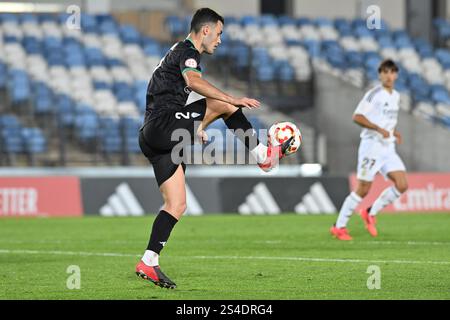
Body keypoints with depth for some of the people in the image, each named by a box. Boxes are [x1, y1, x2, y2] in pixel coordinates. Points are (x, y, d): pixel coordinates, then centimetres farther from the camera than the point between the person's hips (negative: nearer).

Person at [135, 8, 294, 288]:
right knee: (223, 104, -13)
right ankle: (264, 156, -6)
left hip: (154, 135, 10)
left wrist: (195, 129, 42)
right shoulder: (187, 51, -5)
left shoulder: (178, 52, 28)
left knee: (177, 205, 4)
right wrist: (234, 100, -32)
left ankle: (148, 264, 0)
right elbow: (193, 80, -28)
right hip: (163, 125, -10)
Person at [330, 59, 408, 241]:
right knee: (363, 190, -6)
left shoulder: (395, 96, 14)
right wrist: (379, 129, -23)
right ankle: (339, 227, 6)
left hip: (388, 147, 7)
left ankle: (371, 213, 10)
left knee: (402, 185, -7)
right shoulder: (374, 94, -11)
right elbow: (357, 117, -17)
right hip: (371, 145, -7)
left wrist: (394, 132, 10)